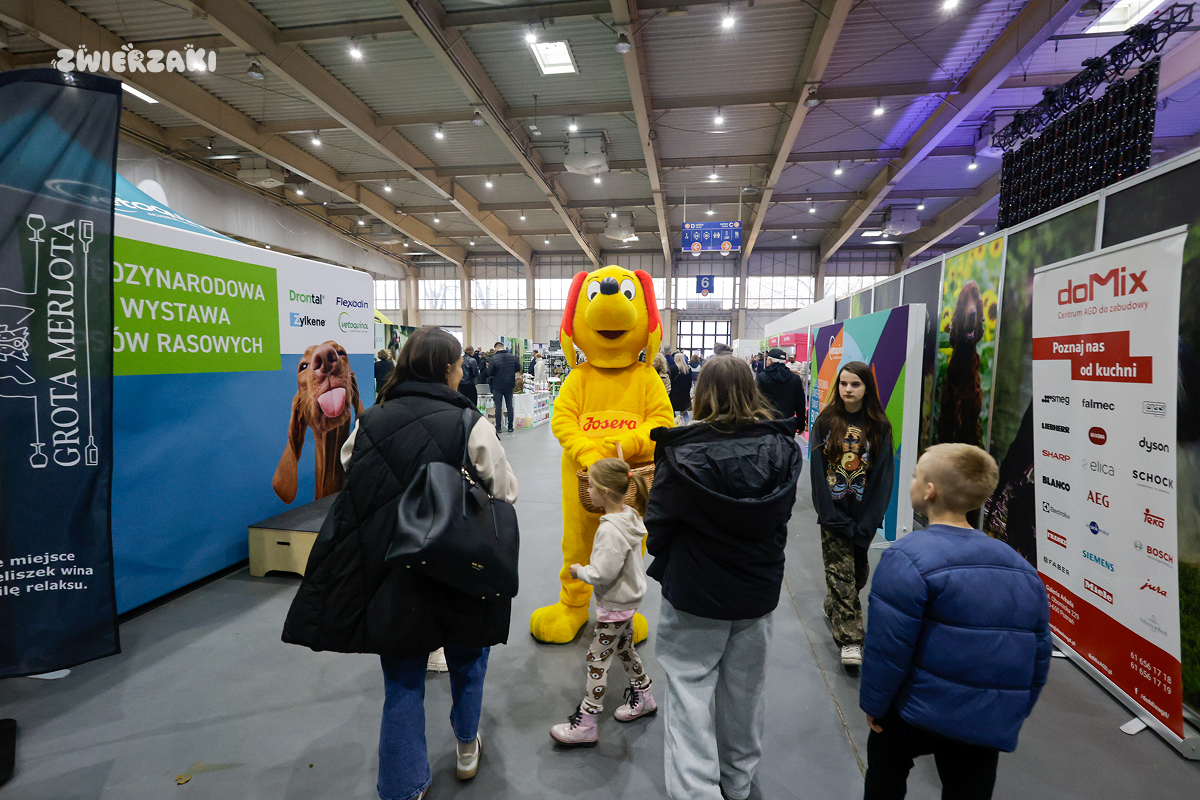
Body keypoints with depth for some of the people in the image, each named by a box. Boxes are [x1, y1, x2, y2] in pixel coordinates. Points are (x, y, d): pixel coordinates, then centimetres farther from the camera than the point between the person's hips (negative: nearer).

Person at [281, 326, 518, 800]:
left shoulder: (368, 425, -5)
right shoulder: (470, 425, -16)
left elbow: (351, 489, 6)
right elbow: (506, 494, -8)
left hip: (391, 576, 2)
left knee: (402, 683, 18)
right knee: (467, 659, 26)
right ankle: (467, 748, 48)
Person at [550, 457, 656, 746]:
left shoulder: (610, 530, -31)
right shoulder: (630, 517, -2)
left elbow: (602, 574, -30)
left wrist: (579, 571, -13)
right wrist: (588, 569, 10)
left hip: (614, 606, -9)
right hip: (628, 599, 9)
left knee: (596, 659, 2)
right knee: (624, 649, 25)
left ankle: (585, 724, 13)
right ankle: (643, 697, 42)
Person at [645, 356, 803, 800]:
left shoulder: (685, 453, -22)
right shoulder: (783, 450, -8)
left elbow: (658, 524, -14)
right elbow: (782, 516, 4)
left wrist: (665, 568, 5)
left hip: (695, 595, -4)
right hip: (759, 590, 5)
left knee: (691, 687, 12)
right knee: (745, 687, 22)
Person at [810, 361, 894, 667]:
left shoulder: (879, 426, -1)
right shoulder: (826, 421, -3)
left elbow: (884, 475, -3)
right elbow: (817, 468, -6)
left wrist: (866, 522, -10)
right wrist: (831, 515, -13)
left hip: (864, 515, 2)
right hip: (833, 512, -1)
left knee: (858, 570, 14)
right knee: (840, 570, -4)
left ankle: (835, 606, 41)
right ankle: (850, 638, 2)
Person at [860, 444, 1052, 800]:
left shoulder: (908, 558, -22)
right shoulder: (1023, 569, 0)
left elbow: (887, 646, -21)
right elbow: (1039, 654, 5)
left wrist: (873, 704, -6)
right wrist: (1012, 715, 17)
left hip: (917, 713, -5)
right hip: (989, 726, 5)